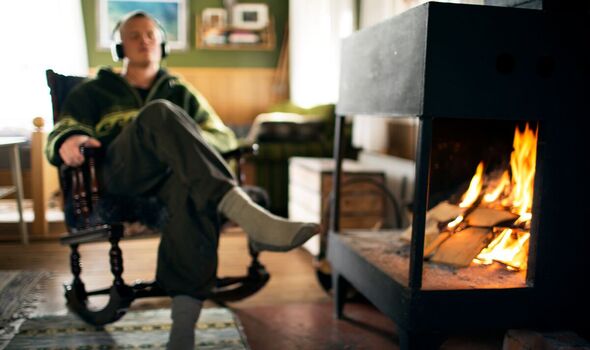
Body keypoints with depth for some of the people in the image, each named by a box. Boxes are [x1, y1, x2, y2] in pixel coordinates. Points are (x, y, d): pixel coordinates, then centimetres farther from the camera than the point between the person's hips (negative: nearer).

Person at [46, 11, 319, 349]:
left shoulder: (180, 92, 31)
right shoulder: (95, 92, 29)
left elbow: (225, 137, 19)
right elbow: (58, 134, 15)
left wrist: (183, 139, -6)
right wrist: (68, 141, -13)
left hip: (174, 172, 1)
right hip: (120, 172, -1)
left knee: (196, 192, -39)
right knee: (160, 112, -34)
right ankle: (247, 214, -53)